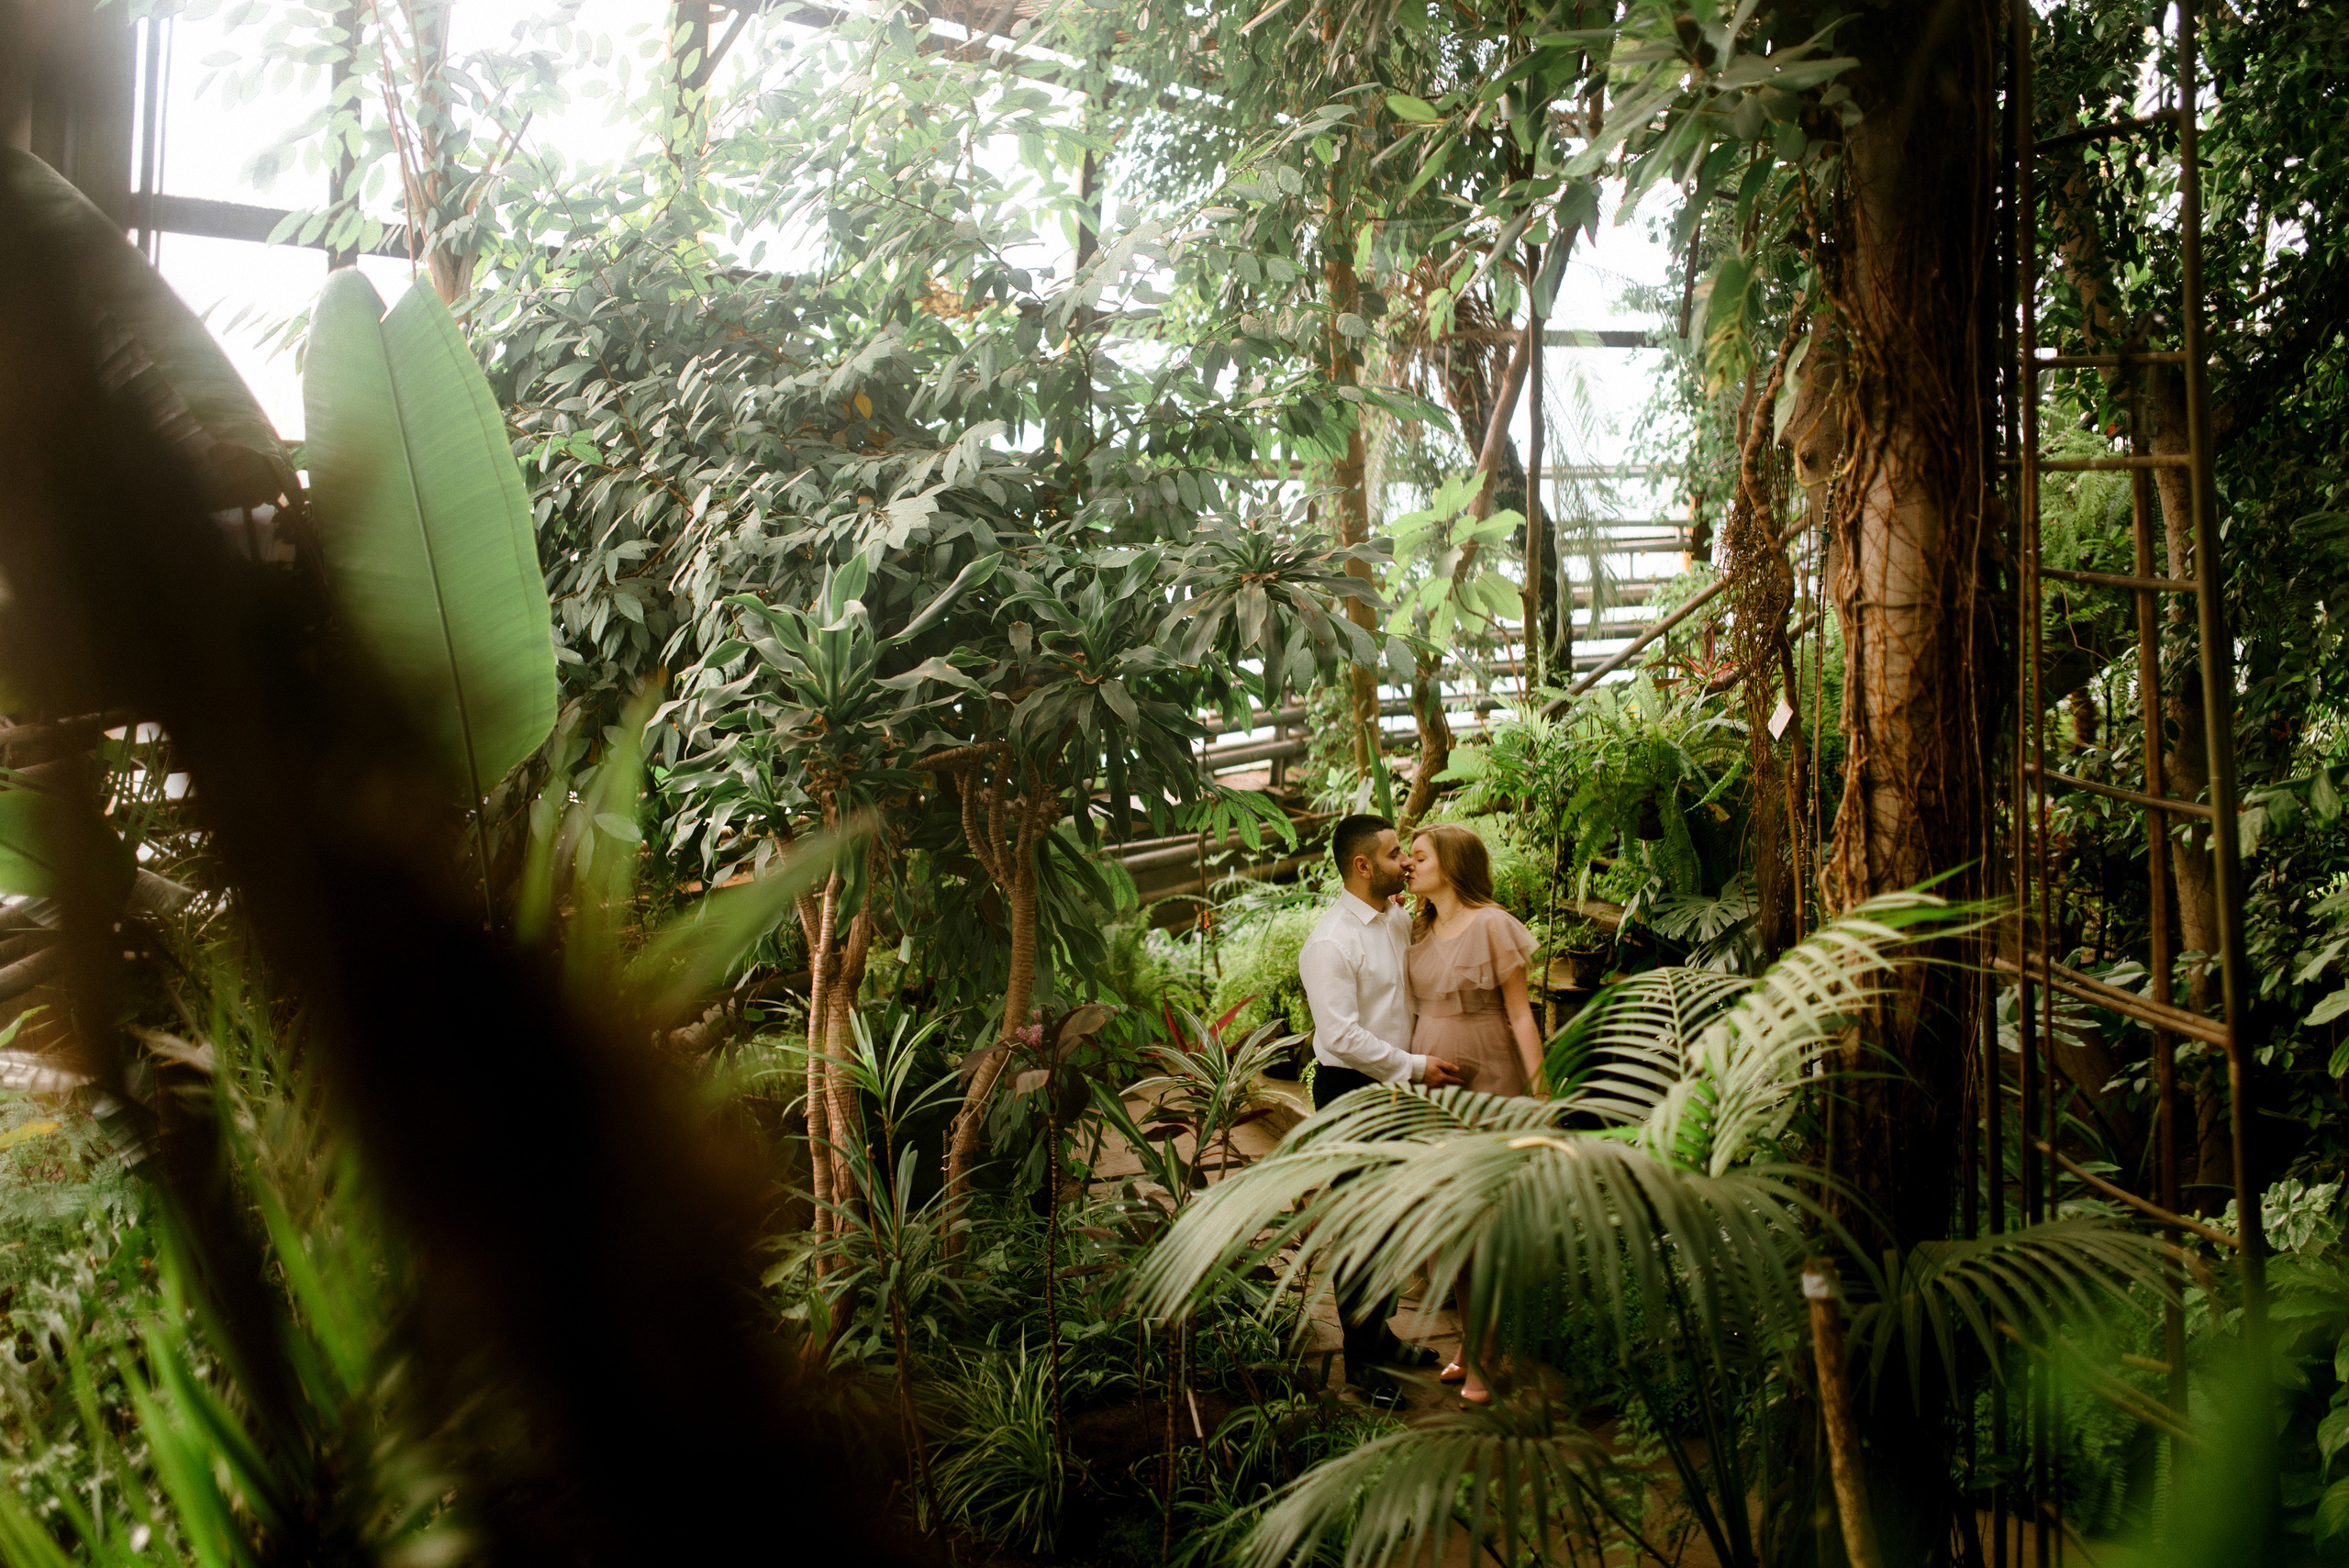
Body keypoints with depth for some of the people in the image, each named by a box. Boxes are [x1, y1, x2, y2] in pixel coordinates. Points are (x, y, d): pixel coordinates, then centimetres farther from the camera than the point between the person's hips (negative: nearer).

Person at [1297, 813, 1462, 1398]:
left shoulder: (1399, 919, 7)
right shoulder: (1330, 942, -20)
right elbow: (1341, 1033, -24)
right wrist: (1415, 1066, -19)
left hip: (1394, 1085, 8)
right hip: (1351, 1090, -8)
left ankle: (1382, 1333, 34)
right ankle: (1361, 1357, 12)